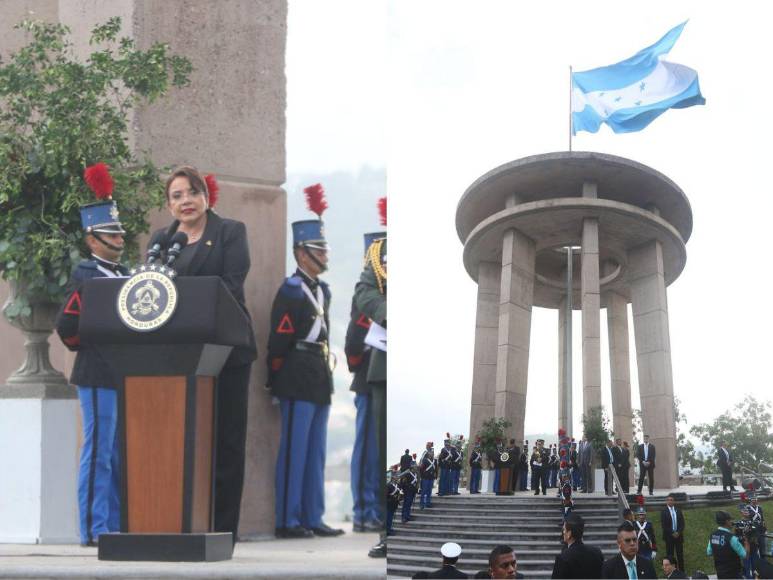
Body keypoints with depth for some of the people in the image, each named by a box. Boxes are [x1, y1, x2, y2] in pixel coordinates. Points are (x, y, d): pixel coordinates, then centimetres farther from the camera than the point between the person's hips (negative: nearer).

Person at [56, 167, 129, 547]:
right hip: (98, 376, -8)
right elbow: (67, 326, -13)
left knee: (121, 455, 9)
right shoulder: (84, 276, -6)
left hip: (127, 376, 8)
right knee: (99, 454, -6)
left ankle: (117, 527, 15)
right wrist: (91, 344, -4)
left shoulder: (125, 276, 17)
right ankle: (94, 530, -3)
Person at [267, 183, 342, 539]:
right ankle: (288, 521, -1)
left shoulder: (322, 291, 16)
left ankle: (312, 518, 16)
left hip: (319, 383, 9)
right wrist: (278, 384, -11)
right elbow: (278, 342, -12)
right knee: (294, 452, -5)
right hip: (298, 385, -9)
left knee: (316, 453, 11)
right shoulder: (290, 291, -11)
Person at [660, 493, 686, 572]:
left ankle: (682, 570, 8)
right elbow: (663, 525, -8)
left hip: (678, 535, 3)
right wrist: (672, 533, -13)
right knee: (670, 554, -1)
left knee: (680, 554, 4)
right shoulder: (664, 511, -4)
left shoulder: (678, 511, 8)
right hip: (669, 536, -3)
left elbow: (682, 523, 7)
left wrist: (678, 532, -7)